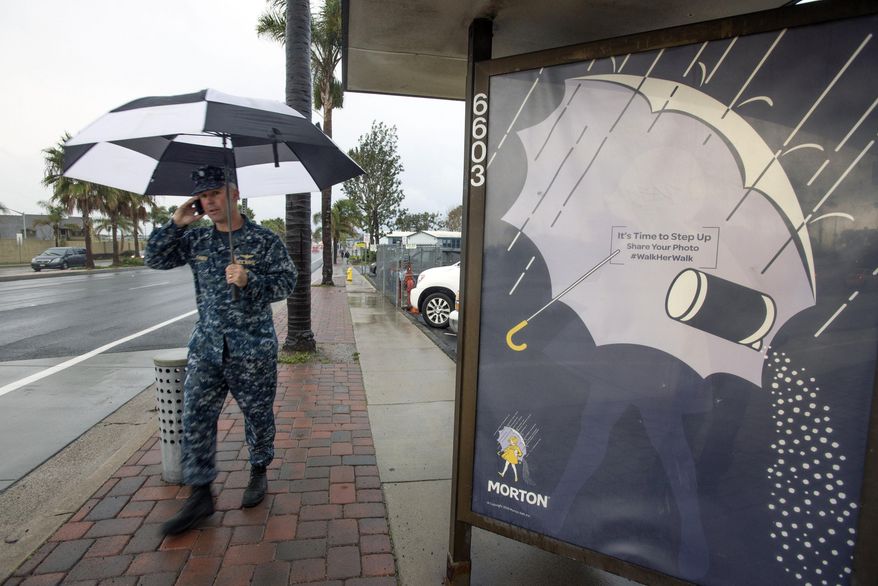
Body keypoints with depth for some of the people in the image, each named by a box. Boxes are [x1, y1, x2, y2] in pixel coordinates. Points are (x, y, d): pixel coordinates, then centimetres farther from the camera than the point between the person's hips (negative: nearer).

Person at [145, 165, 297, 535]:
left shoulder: (264, 240, -5)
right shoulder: (196, 240, 8)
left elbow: (286, 282, -7)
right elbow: (155, 260, 10)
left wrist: (250, 280, -24)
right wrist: (176, 224, -2)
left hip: (253, 350, -3)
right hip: (206, 348, 4)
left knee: (258, 415, 10)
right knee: (196, 419, 2)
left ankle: (258, 472, 34)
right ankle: (200, 496, 15)